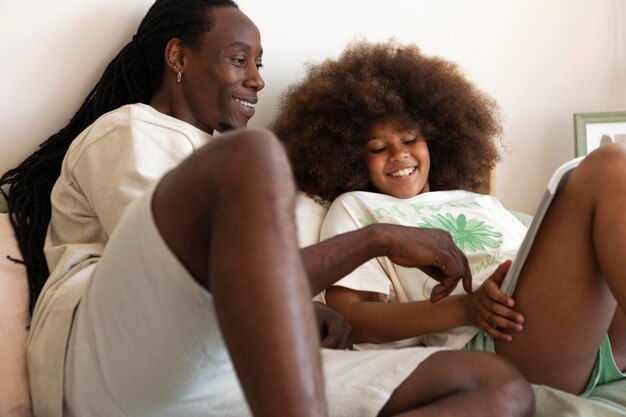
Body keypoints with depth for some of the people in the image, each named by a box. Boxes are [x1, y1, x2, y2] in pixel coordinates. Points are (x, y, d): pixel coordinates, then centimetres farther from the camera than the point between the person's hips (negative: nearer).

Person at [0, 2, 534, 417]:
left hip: (237, 373, 8)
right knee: (251, 155, -33)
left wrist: (315, 318, 10)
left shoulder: (208, 161, 35)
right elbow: (203, 280, -9)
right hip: (115, 365, -7)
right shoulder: (126, 131, 9)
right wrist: (378, 238, -8)